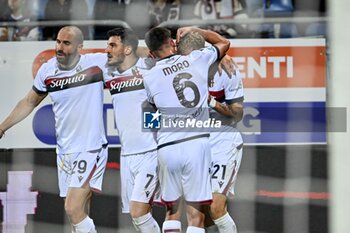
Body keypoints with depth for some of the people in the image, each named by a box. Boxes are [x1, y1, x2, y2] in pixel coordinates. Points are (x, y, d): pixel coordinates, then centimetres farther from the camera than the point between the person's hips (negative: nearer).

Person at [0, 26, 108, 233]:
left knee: (73, 209, -17)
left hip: (92, 149, -5)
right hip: (65, 151, 5)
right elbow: (30, 102, 19)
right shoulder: (47, 71, 3)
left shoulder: (98, 63, -10)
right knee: (80, 213, 8)